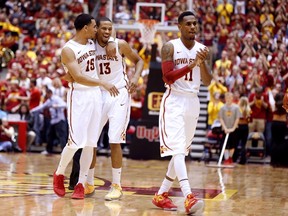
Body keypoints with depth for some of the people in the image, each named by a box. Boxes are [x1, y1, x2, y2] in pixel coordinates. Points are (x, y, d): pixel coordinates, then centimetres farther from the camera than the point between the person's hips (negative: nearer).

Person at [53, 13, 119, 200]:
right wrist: (103, 83, -33)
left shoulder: (92, 42, 9)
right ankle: (59, 174, 15)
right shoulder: (68, 50, -14)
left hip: (96, 95, 7)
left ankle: (81, 185, 8)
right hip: (79, 95, -7)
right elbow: (78, 77, -25)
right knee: (76, 141, -10)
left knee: (90, 143, 3)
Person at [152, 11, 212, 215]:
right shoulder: (170, 47, -6)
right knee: (177, 149, -16)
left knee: (182, 151, 9)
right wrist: (191, 65, -23)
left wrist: (202, 62, -14)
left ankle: (161, 194, 20)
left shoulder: (201, 48, 8)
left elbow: (207, 82, 3)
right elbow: (167, 77, -16)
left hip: (193, 102, 6)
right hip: (174, 101, -6)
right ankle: (189, 197, -27)